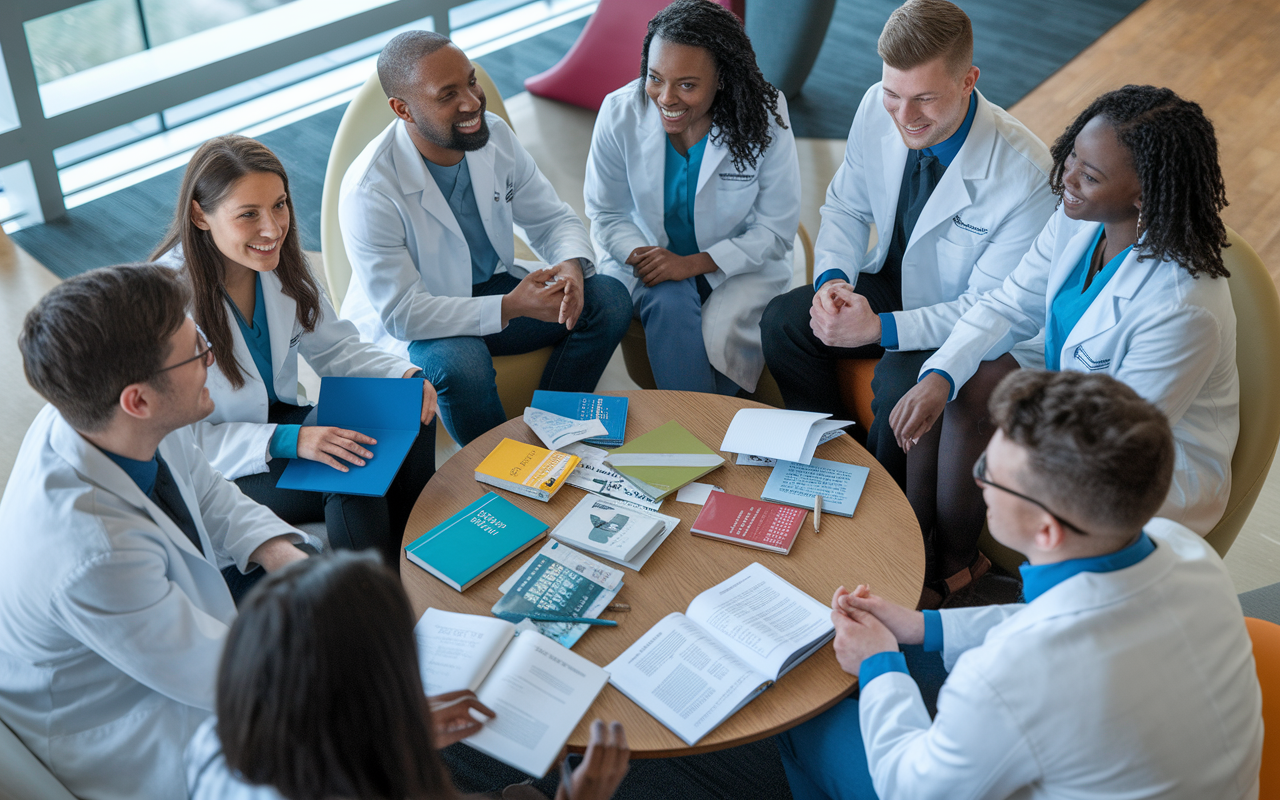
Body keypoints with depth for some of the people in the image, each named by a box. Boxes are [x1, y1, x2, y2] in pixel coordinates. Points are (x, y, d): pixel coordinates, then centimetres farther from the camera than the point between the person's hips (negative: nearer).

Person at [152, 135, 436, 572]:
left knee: (413, 425, -13)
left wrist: (405, 374, -13)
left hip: (282, 419, 7)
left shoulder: (279, 262, -7)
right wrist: (288, 441, -32)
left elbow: (333, 346, 6)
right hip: (214, 471, -6)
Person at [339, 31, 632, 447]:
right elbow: (401, 313, -27)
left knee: (610, 299, -11)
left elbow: (552, 217, 1)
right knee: (461, 363, -39)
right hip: (403, 325, -6)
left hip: (492, 284, 6)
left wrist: (572, 265, -24)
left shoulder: (494, 135, -9)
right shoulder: (369, 193, -28)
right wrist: (508, 308, -34)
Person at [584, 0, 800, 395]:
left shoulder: (764, 118, -16)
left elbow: (776, 229, -11)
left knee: (720, 333, -30)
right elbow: (607, 214, 0)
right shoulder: (620, 114, -12)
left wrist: (694, 263, -24)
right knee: (670, 306, -32)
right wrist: (639, 256, -23)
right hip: (648, 256, 1)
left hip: (740, 263, -1)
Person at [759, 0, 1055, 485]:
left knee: (901, 387, -31)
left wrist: (881, 329, -34)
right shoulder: (877, 108, -15)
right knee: (783, 320, -13)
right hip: (892, 282, 6)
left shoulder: (1026, 174, -31)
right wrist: (832, 278, -18)